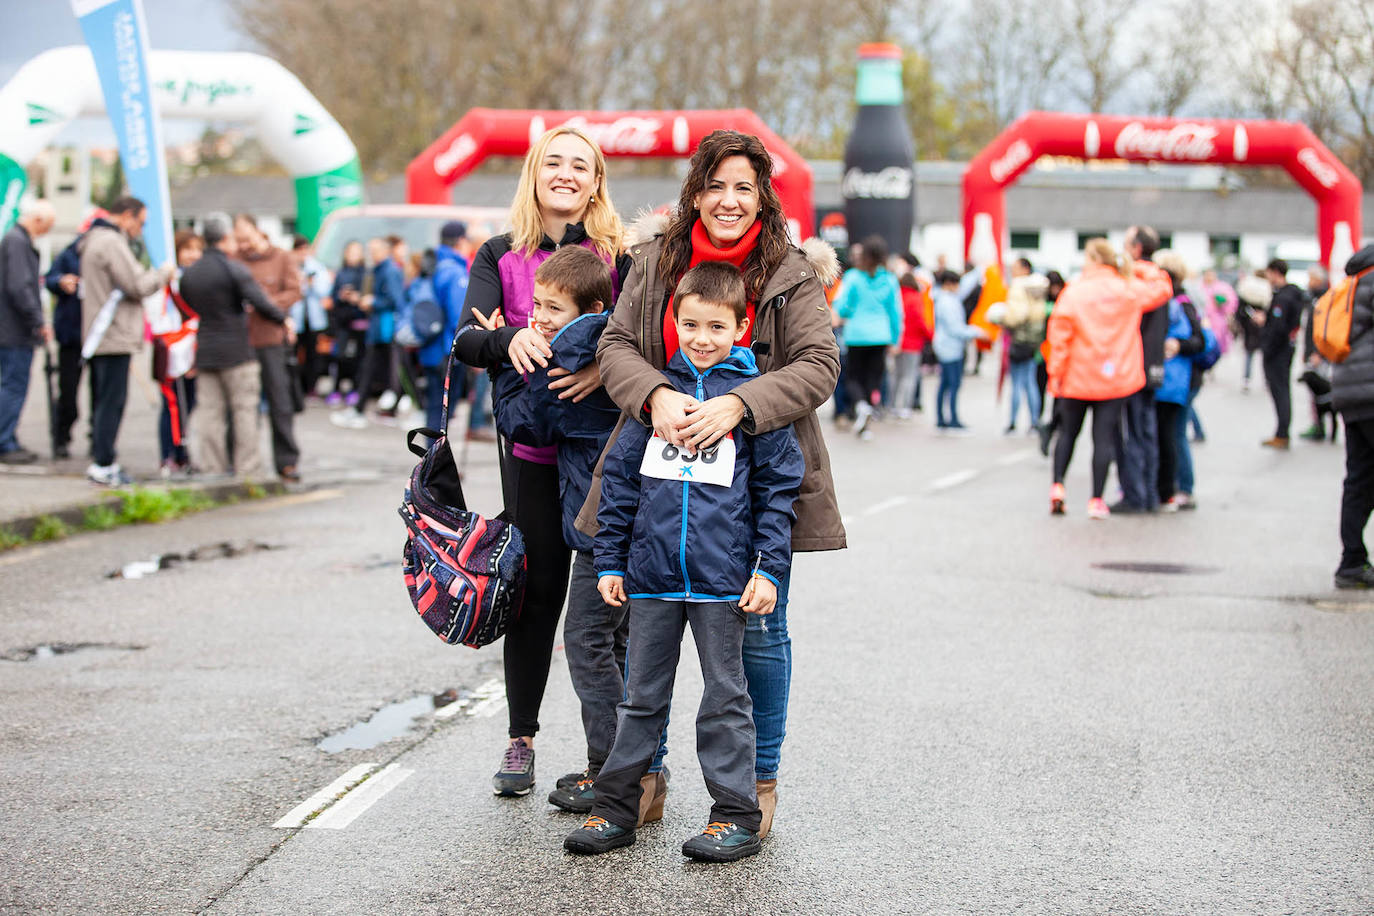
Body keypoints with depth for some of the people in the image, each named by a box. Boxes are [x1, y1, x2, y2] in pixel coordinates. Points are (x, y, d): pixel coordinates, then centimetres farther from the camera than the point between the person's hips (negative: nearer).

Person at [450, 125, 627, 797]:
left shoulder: (620, 255, 3)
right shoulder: (500, 257, 6)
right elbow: (465, 340, -7)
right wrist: (511, 340, -28)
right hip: (532, 445, 1)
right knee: (536, 589, 3)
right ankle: (520, 739, 16)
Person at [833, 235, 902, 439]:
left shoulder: (852, 277, -7)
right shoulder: (890, 280, 0)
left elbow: (840, 307, -8)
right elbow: (896, 312, 6)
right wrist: (895, 338, 17)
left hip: (856, 335, -2)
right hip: (881, 336, 2)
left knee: (854, 376, 10)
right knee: (873, 377, 9)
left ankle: (861, 406, -20)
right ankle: (865, 426, 4)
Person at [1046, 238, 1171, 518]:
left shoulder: (1074, 292, -8)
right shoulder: (1129, 290, -1)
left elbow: (1060, 335, -10)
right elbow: (1162, 286, 17)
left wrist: (1056, 372, -4)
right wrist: (1134, 268, 15)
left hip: (1077, 379, -1)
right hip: (1116, 380, 1)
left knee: (1068, 432, 15)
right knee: (1104, 437, 2)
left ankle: (1057, 486, 3)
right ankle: (1096, 500, 1)